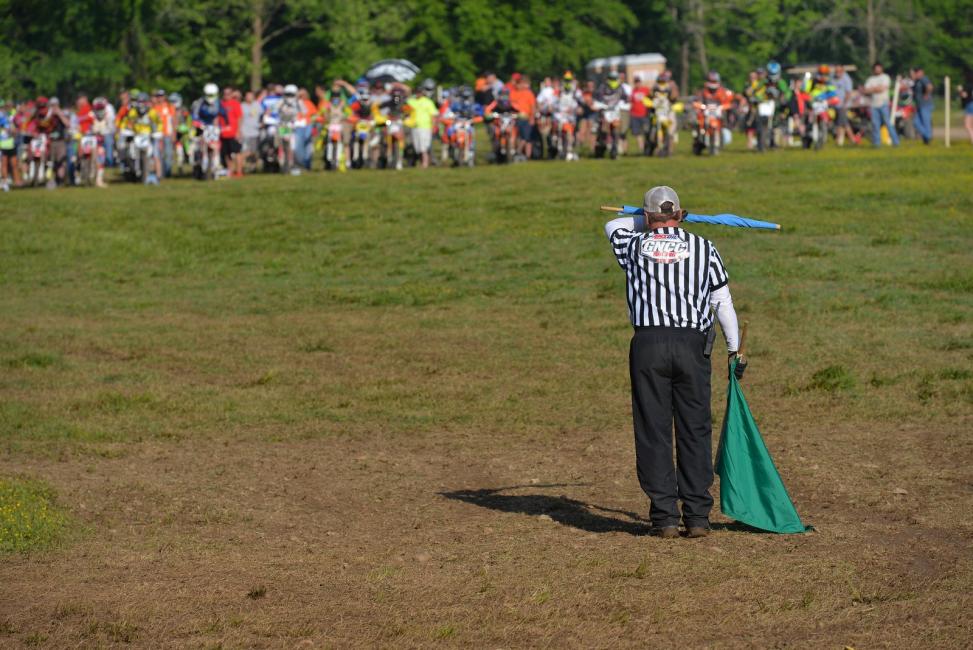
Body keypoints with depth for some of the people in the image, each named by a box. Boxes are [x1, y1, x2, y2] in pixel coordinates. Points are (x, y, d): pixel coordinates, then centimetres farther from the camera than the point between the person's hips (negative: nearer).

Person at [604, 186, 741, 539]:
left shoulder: (635, 245, 7)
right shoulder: (703, 247, 8)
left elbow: (613, 225, 30)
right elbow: (723, 302, 8)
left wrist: (652, 222, 38)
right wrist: (734, 349, 16)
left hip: (648, 344, -1)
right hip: (692, 346, 1)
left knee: (653, 431, 3)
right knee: (695, 430, 5)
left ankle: (664, 517, 0)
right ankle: (697, 516, 3)